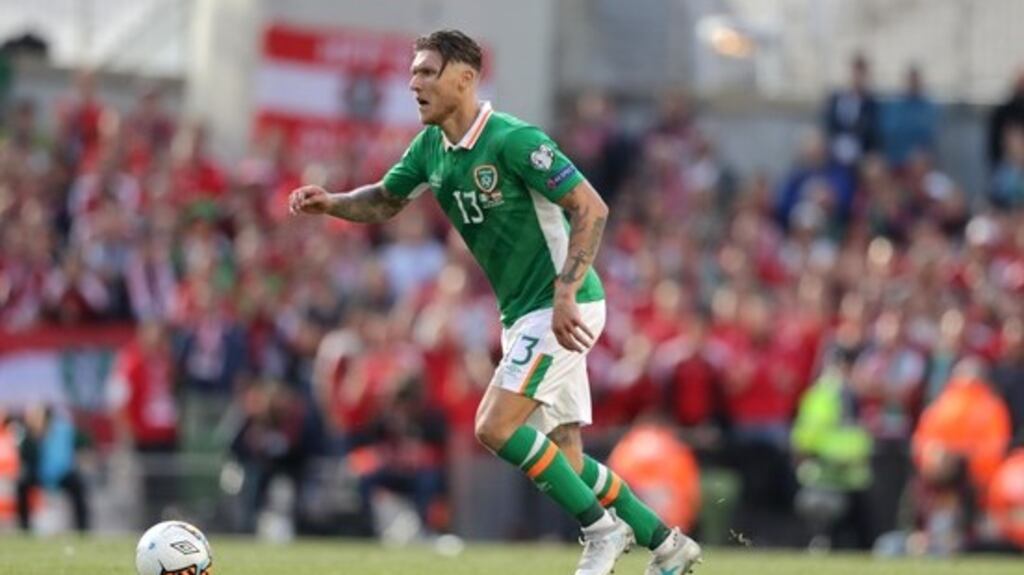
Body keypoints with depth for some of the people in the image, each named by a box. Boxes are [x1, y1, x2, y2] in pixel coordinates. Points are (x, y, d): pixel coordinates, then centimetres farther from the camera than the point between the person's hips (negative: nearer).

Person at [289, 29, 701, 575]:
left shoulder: (513, 140, -19)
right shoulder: (430, 148, 6)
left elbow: (591, 208, -20)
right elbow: (385, 200, 20)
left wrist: (565, 293, -27)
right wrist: (329, 202, 0)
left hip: (561, 308, -9)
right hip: (522, 313, 9)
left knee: (495, 427, -17)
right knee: (561, 457, 8)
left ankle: (601, 529, -5)